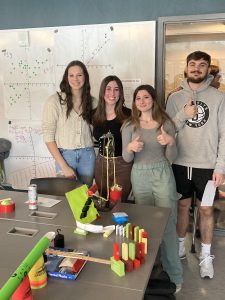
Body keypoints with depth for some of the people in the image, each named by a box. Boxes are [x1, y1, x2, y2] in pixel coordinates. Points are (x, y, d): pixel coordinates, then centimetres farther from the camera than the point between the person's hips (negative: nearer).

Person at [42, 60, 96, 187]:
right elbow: (48, 136, -10)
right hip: (65, 155, -3)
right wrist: (64, 166, -13)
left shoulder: (92, 102, 4)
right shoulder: (55, 100, -8)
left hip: (87, 155, 3)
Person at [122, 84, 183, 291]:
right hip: (140, 176, 1)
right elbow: (126, 159, 2)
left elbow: (171, 158, 0)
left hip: (163, 175, -1)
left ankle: (173, 274, 14)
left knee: (168, 224, 0)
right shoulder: (129, 126, 2)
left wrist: (170, 142, -20)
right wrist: (130, 147, -19)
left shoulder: (166, 123, 0)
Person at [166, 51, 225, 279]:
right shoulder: (175, 97, 4)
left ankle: (205, 255, 25)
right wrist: (183, 115, -14)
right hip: (180, 163, 2)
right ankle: (180, 246, 33)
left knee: (206, 209, 9)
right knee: (182, 205, 14)